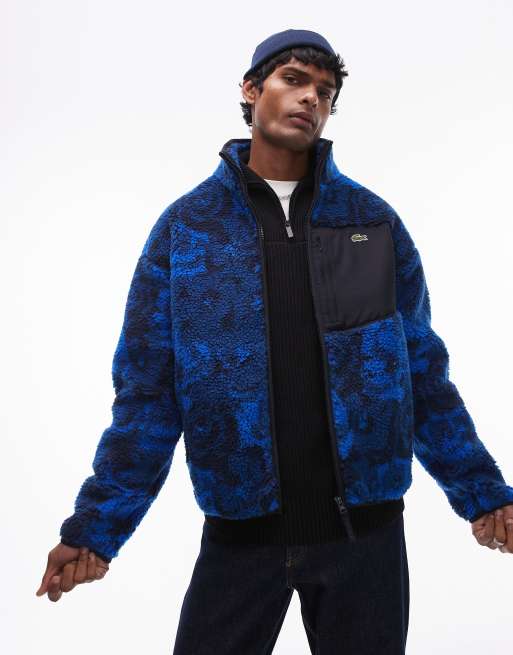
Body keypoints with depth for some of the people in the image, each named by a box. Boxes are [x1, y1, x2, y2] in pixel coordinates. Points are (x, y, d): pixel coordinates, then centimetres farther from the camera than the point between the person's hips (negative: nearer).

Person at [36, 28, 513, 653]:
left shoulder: (374, 220, 3)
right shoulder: (185, 226, 0)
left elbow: (422, 370, 6)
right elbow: (148, 388, -2)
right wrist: (98, 523, -8)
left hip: (366, 530, 1)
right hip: (239, 533, 0)